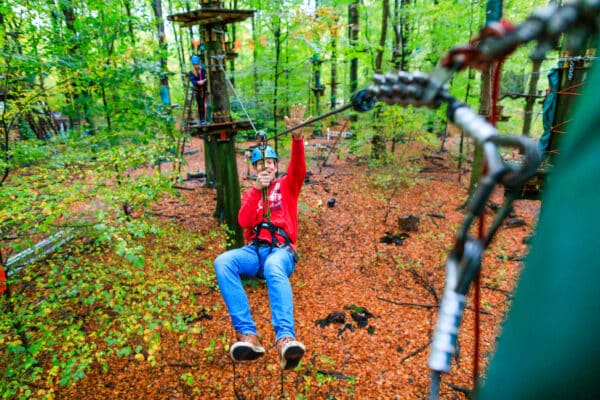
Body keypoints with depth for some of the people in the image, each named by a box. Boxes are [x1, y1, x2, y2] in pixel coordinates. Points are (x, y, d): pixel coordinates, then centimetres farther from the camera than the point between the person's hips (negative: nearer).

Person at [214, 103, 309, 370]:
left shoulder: (286, 186, 17)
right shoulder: (249, 194, 23)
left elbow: (298, 167, -6)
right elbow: (243, 222, 3)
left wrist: (297, 136, -24)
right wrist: (257, 189, -6)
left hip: (281, 250, -2)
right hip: (254, 251, 3)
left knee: (273, 268, -39)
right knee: (222, 262, -29)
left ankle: (285, 338, -56)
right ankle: (247, 335, -39)